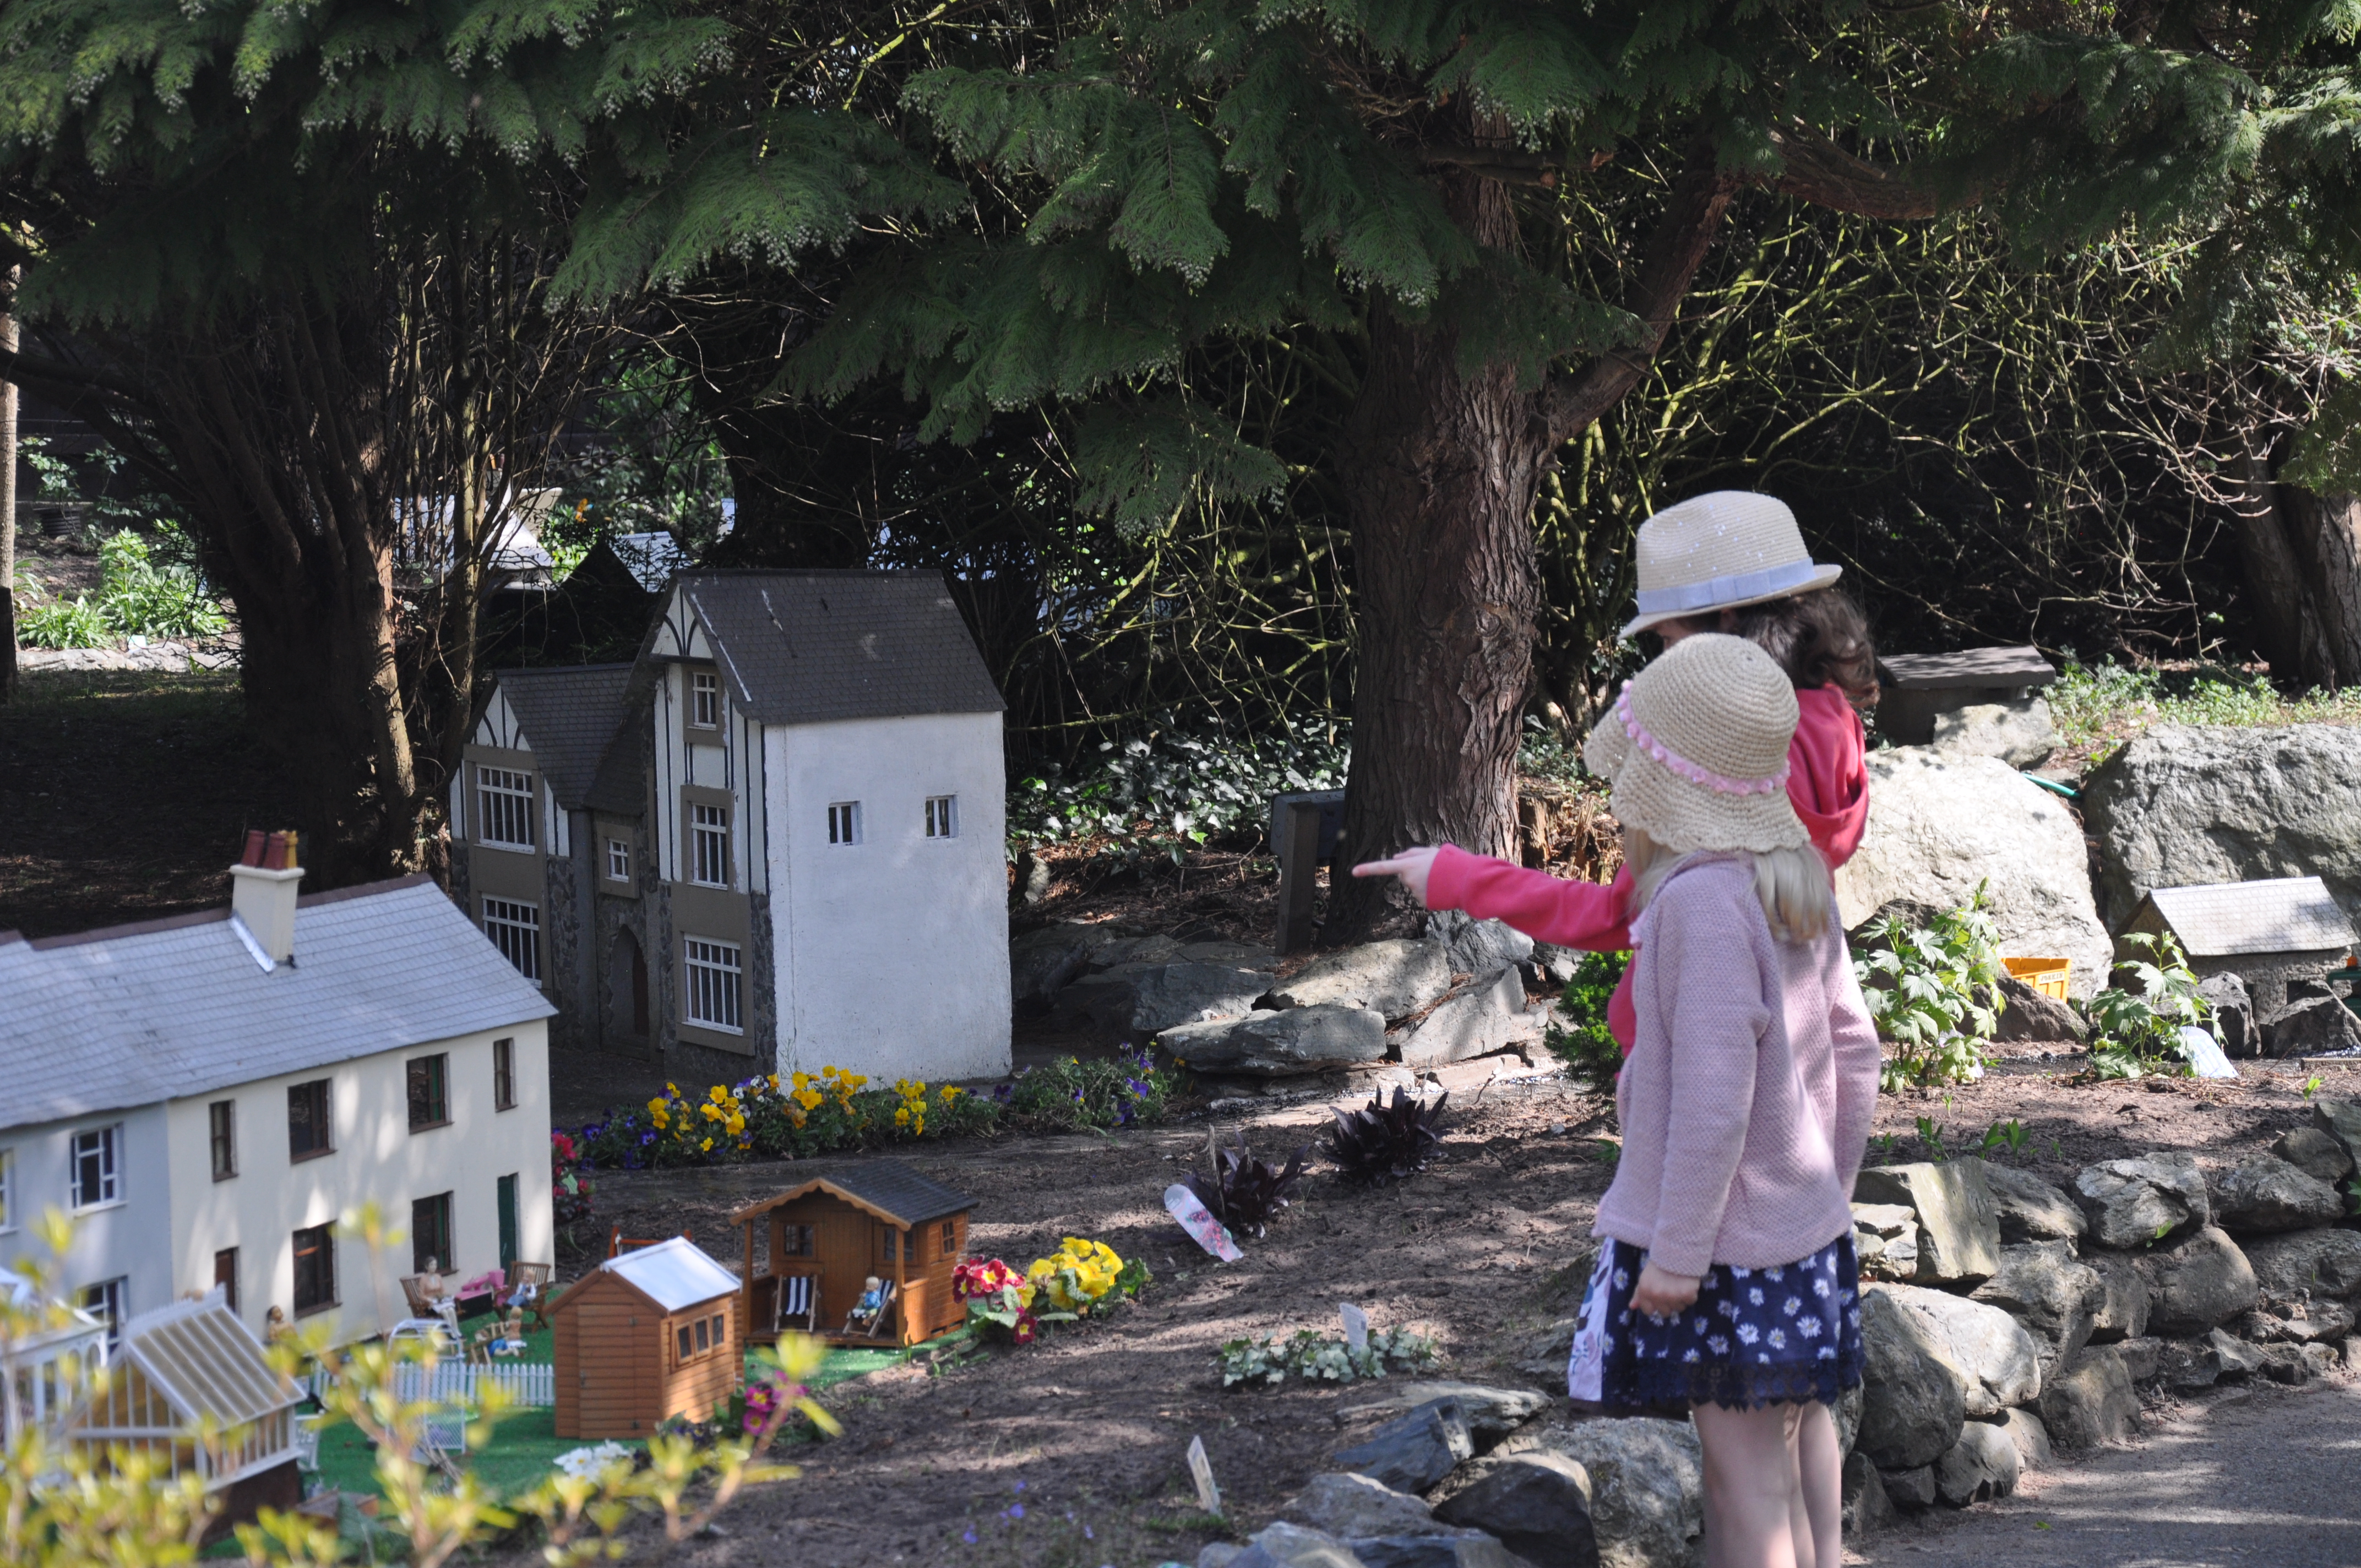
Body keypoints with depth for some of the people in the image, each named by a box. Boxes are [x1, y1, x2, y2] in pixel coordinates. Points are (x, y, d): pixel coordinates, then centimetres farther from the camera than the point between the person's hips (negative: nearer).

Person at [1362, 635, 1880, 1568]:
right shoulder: (1799, 883, 5)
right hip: (1808, 1228, 9)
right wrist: (1831, 1186, 21)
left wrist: (1677, 1250, -18)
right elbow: (1853, 1049, 11)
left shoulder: (1702, 900, -22)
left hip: (1722, 1237, -9)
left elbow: (1713, 1094, -23)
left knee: (1745, 1458, -2)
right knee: (1799, 1429, 18)